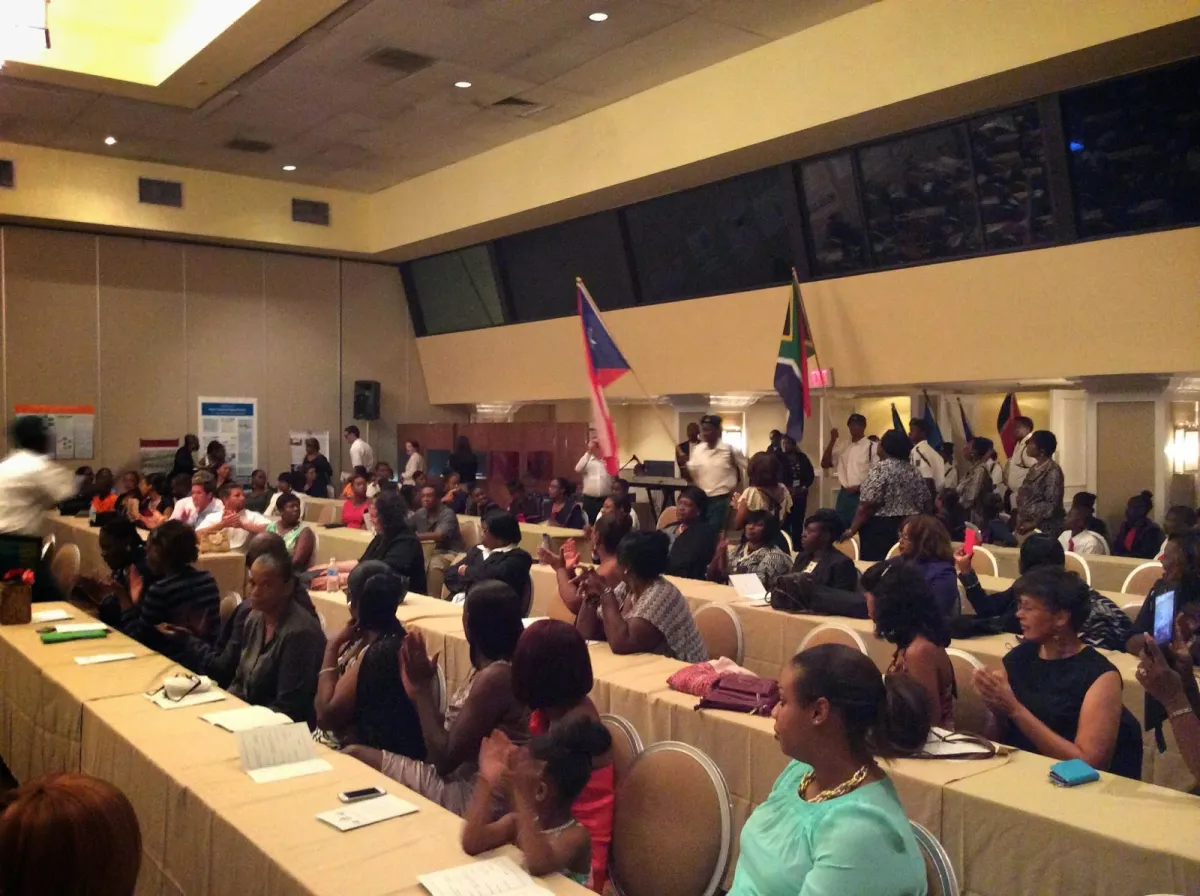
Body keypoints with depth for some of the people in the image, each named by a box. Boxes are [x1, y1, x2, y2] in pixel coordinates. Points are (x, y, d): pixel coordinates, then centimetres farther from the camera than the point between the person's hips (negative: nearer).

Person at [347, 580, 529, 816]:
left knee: (353, 757, -5)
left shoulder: (495, 677, -22)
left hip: (470, 796, -9)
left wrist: (422, 689, -13)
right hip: (463, 780, 9)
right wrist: (421, 692, 1)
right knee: (356, 758, 7)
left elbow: (444, 760, -19)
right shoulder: (489, 669, 8)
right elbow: (450, 732, 10)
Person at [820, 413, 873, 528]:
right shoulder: (843, 446, 13)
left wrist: (860, 486, -13)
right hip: (844, 494, 6)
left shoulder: (871, 446, -4)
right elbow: (825, 464, 8)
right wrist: (832, 440, 1)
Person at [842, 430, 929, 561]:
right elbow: (924, 503, 12)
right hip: (908, 528, 7)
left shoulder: (880, 468, -10)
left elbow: (868, 505, -15)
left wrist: (852, 529, -9)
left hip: (881, 529, -7)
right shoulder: (914, 472, 12)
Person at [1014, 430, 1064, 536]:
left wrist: (1033, 523, -16)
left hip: (1044, 528, -8)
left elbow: (1052, 504, -18)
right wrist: (1020, 521, 5)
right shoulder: (1034, 469, 12)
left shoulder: (1053, 471, -13)